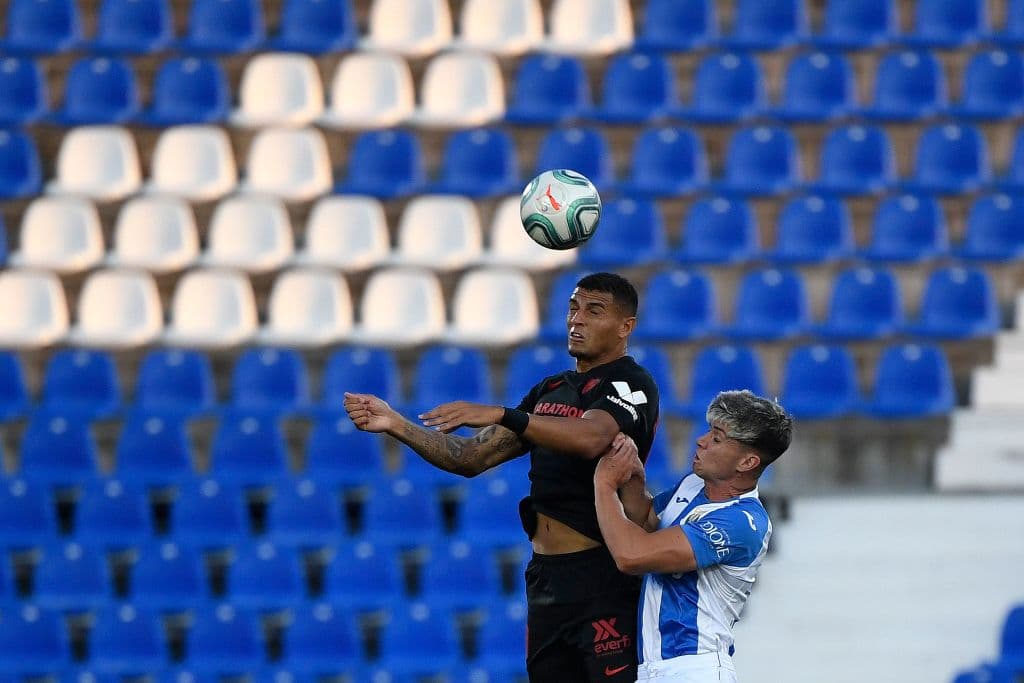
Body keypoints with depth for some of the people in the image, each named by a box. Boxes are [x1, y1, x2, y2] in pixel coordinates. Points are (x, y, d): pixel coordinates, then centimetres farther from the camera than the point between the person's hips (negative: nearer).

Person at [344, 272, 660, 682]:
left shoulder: (631, 385, -7)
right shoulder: (550, 390, 18)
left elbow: (591, 438, -29)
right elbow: (471, 458, 16)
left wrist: (499, 415, -35)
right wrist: (396, 425, 3)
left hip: (602, 577, -8)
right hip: (546, 577, 8)